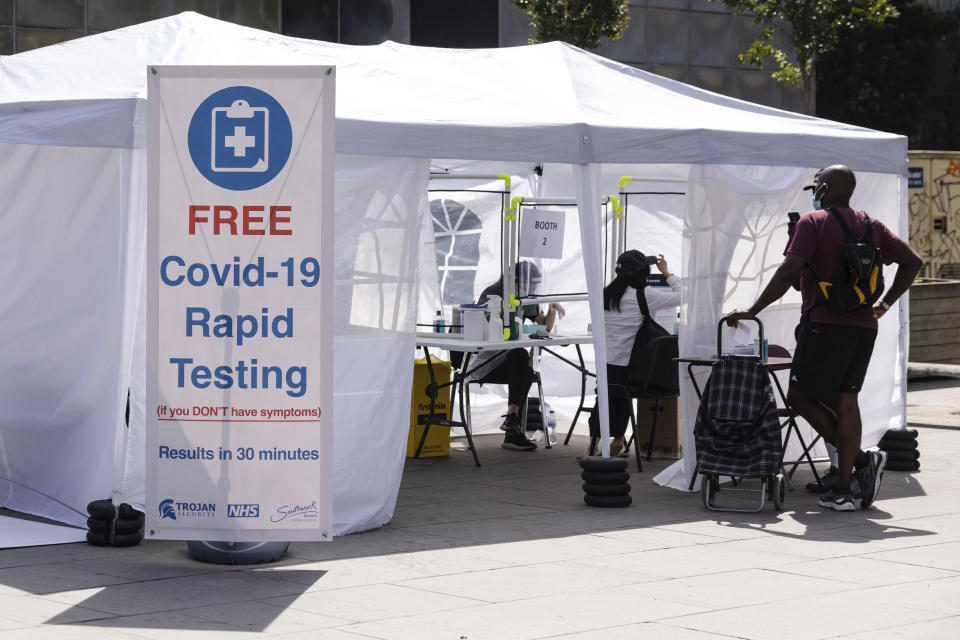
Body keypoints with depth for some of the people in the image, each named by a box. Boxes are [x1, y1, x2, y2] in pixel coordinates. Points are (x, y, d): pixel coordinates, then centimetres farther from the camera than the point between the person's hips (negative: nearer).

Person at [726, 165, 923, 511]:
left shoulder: (813, 222, -5)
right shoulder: (871, 226, 14)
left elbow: (789, 271, -15)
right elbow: (913, 262, 16)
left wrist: (752, 311, -11)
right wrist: (884, 305, 18)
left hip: (825, 324, -6)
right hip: (864, 326, 7)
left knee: (800, 396, 2)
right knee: (846, 401, 7)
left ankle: (861, 460, -6)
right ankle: (842, 489, 4)